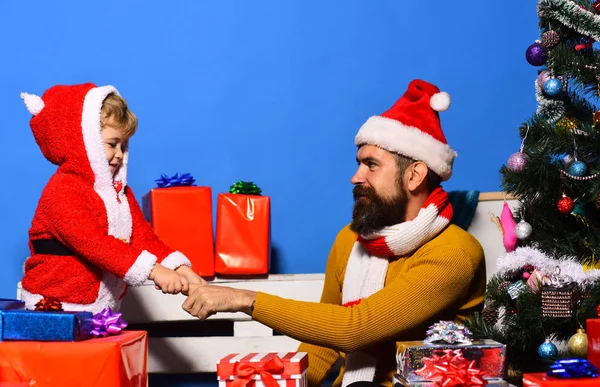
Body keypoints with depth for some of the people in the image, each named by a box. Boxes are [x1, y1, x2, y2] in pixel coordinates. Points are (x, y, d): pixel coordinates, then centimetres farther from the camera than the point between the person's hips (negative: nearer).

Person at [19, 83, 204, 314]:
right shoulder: (62, 190, -17)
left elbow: (143, 237, 2)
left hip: (104, 310, 7)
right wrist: (154, 271, -35)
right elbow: (95, 245, -28)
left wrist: (179, 267, -16)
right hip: (55, 310, -7)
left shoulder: (120, 191, 10)